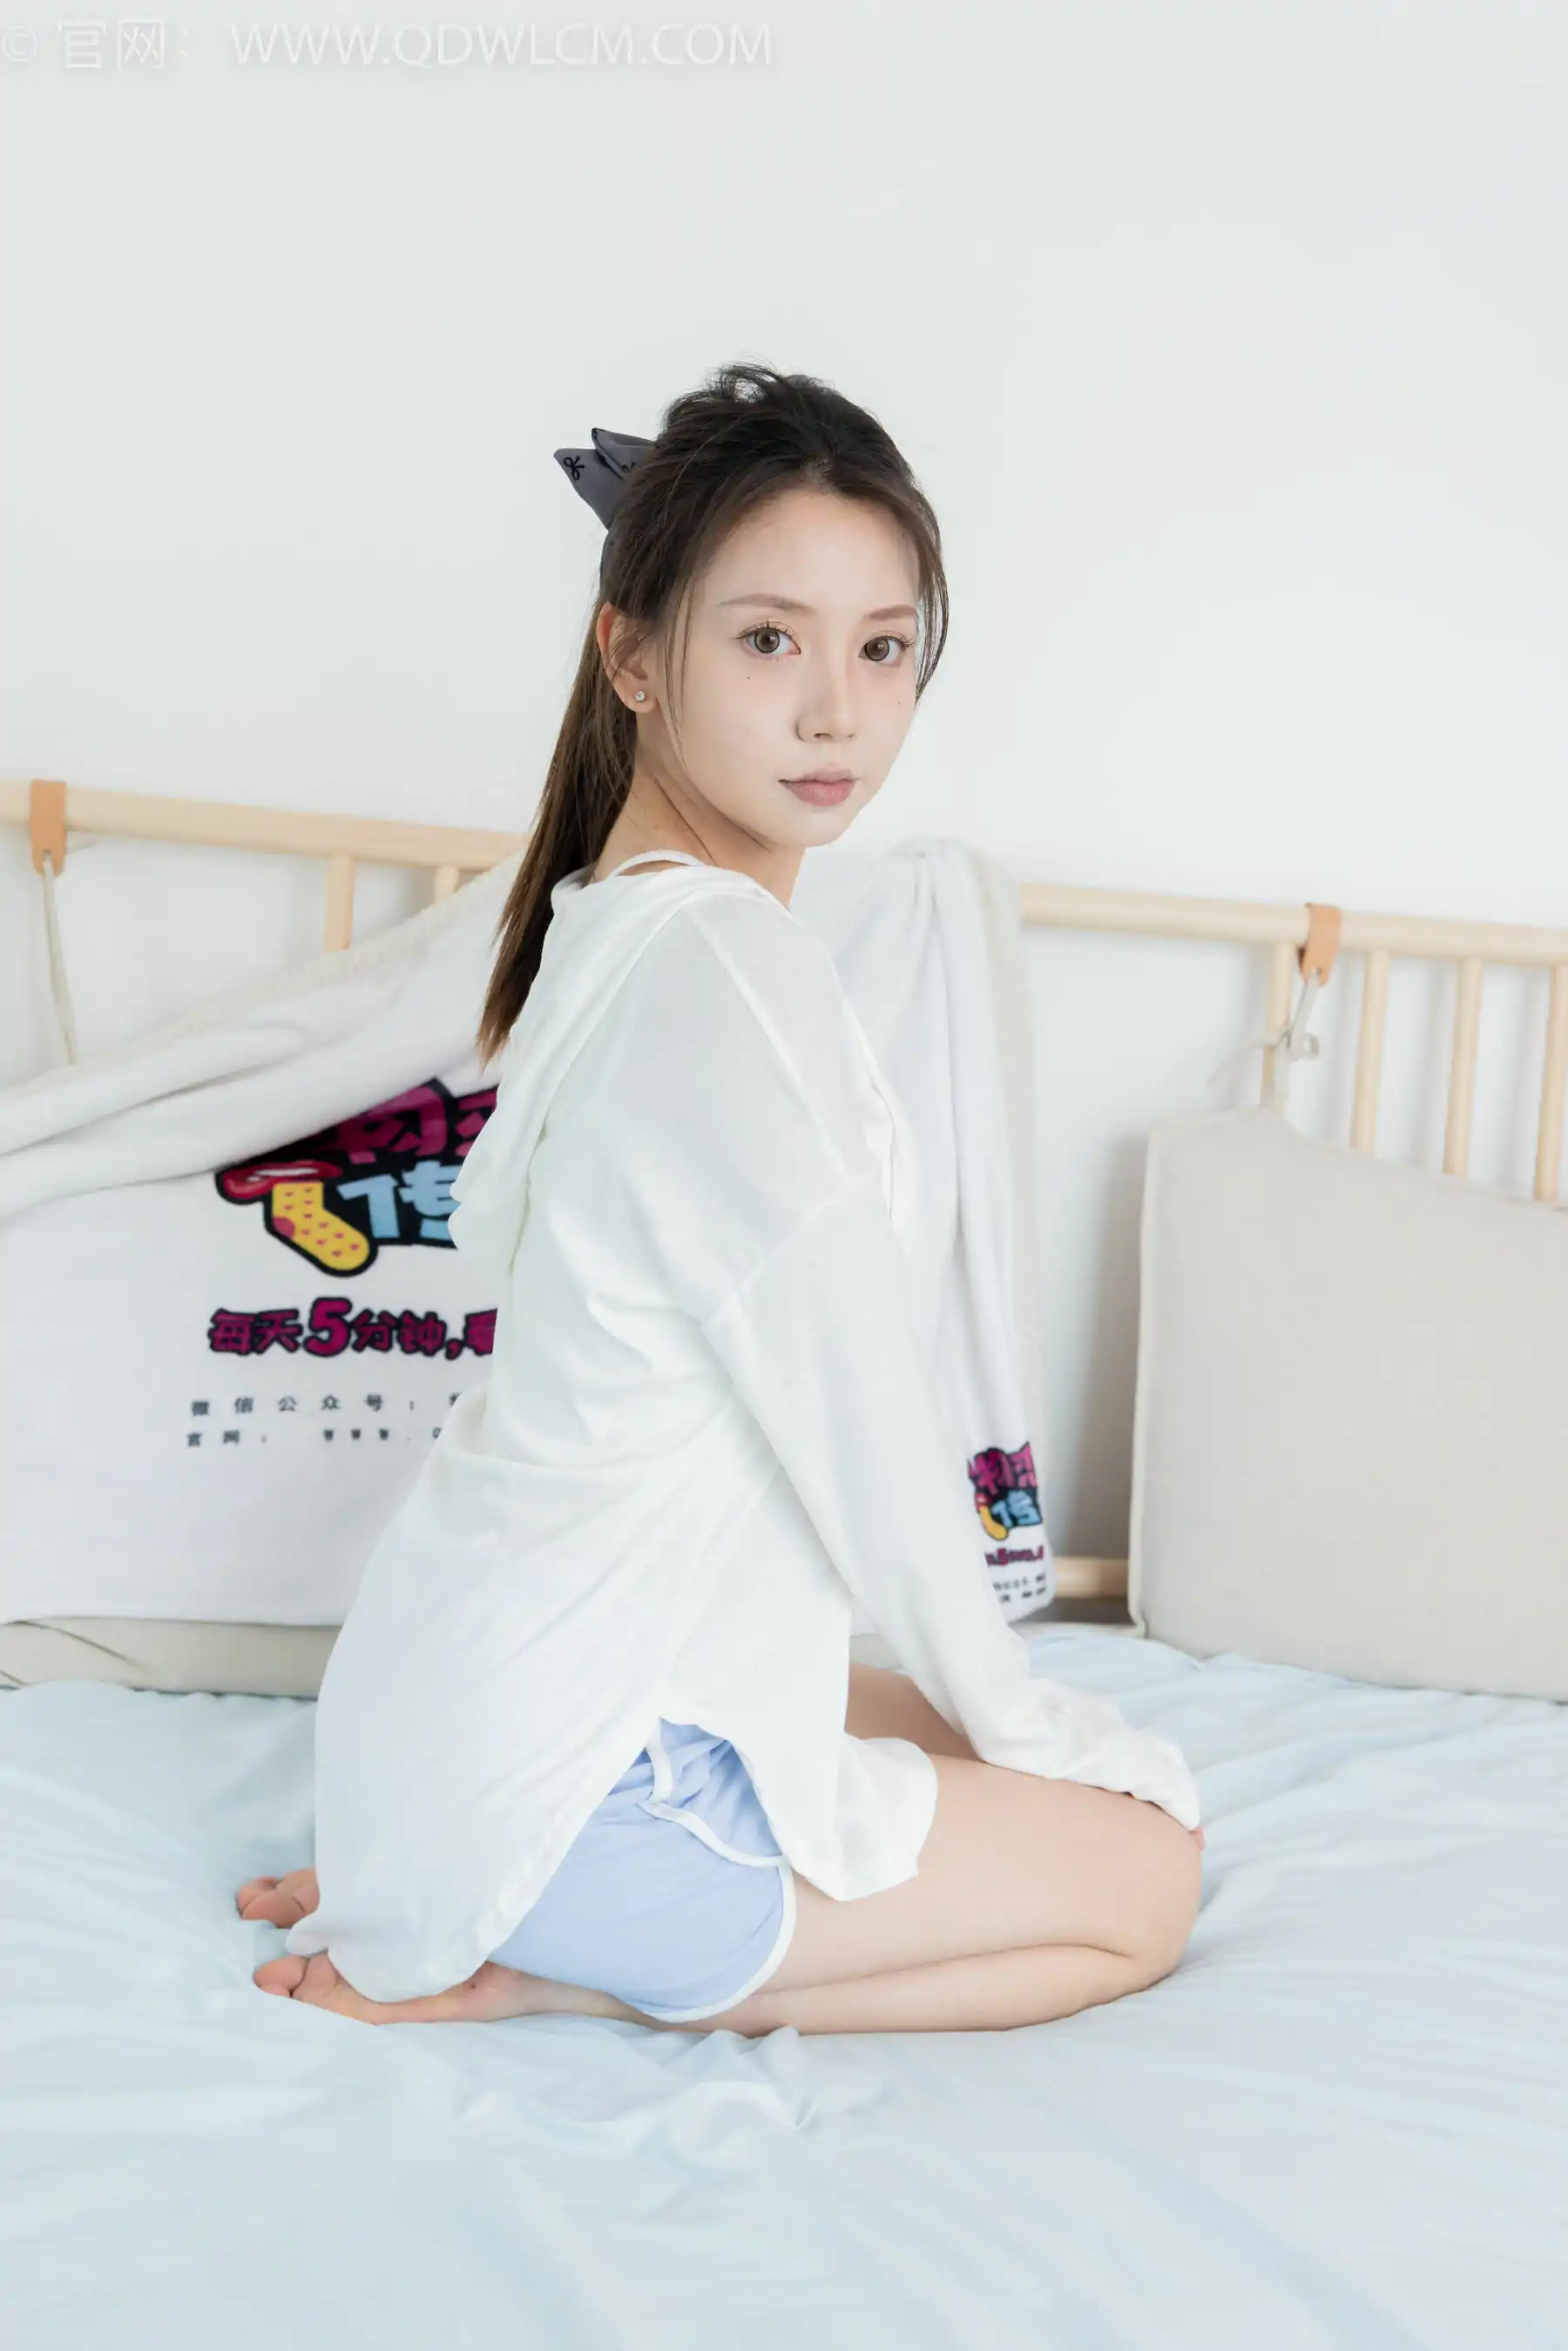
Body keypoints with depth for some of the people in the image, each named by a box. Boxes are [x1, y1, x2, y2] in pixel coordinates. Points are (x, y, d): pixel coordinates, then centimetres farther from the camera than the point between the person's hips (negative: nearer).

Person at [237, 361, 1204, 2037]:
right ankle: (530, 1969, -1)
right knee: (1143, 1879, 7)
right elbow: (863, 1427, -18)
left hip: (470, 1691, 9)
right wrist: (1023, 1722, 0)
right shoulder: (725, 965, -24)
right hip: (570, 1756, -9)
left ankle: (445, 1909, 12)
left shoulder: (607, 922, 6)